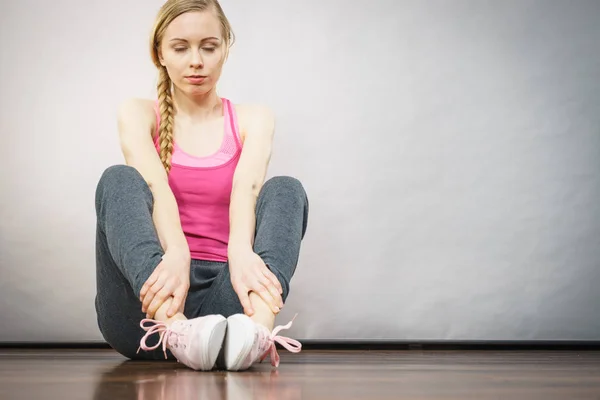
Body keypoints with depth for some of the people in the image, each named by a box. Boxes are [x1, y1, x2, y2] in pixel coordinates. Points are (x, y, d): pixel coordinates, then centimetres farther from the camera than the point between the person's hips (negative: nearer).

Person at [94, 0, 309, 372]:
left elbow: (247, 187, -14)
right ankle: (175, 328, -50)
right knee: (119, 179, -23)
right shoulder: (138, 113, 7)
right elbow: (155, 185, -15)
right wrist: (175, 253, -37)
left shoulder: (253, 119, 9)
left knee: (286, 189, -20)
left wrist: (240, 251, -37)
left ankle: (257, 327, -50)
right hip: (150, 303, 0)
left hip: (219, 298, 1)